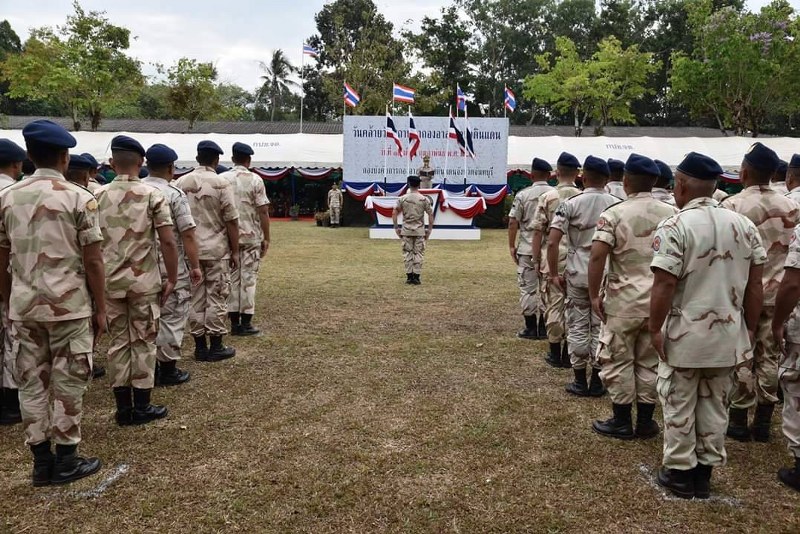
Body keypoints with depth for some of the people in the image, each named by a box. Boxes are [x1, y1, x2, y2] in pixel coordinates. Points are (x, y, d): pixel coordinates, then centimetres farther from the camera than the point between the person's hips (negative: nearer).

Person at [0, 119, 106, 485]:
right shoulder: (78, 198, -8)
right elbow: (92, 261, -9)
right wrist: (100, 308, -1)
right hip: (68, 305, -4)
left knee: (31, 382, 12)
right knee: (68, 383, 5)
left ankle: (41, 462, 20)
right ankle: (65, 460, 14)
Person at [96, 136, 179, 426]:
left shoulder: (98, 196, 2)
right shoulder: (152, 195, -6)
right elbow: (168, 242, -11)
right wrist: (172, 279, -2)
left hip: (109, 281, 3)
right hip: (144, 280, -3)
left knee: (118, 342, 11)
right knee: (144, 342, 7)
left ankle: (123, 408, 17)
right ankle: (141, 407, 13)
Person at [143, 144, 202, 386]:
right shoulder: (174, 194, -12)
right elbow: (187, 234, -15)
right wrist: (195, 266, -9)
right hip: (171, 266, -5)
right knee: (171, 316, 5)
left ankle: (150, 366, 24)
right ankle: (168, 370, 11)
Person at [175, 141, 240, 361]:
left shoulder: (181, 183, 4)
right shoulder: (221, 184, -10)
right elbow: (231, 221, -10)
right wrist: (235, 251, -2)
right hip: (216, 250, -4)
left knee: (195, 299, 10)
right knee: (216, 298, 4)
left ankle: (200, 347, 16)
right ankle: (215, 347, 10)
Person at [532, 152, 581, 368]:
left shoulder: (547, 197, -4)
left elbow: (538, 232, -4)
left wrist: (536, 261, 4)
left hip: (554, 257, -1)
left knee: (554, 304, 7)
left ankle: (555, 353, 15)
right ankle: (569, 354, 16)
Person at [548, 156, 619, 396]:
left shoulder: (571, 203, -7)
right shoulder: (618, 205, -2)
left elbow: (552, 242, -13)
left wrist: (554, 273, -4)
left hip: (577, 273, -1)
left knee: (578, 326, 9)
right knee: (601, 326, 11)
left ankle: (580, 381, 16)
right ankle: (597, 382, 18)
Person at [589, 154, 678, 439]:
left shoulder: (615, 213, -10)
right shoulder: (672, 214, 2)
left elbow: (597, 256, -18)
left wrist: (594, 295, -9)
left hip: (624, 301, -4)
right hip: (660, 301, 4)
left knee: (619, 362, 8)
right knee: (650, 362, 14)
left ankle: (622, 422, 16)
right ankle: (646, 422, 23)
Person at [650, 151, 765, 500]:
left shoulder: (674, 226, -15)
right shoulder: (744, 225, 3)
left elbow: (664, 284, -18)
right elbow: (755, 283, 7)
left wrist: (655, 329, -8)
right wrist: (750, 328, 16)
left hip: (684, 334, -5)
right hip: (728, 334, 6)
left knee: (679, 405, 9)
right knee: (715, 406, 15)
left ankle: (680, 472, 19)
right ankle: (705, 472, 25)